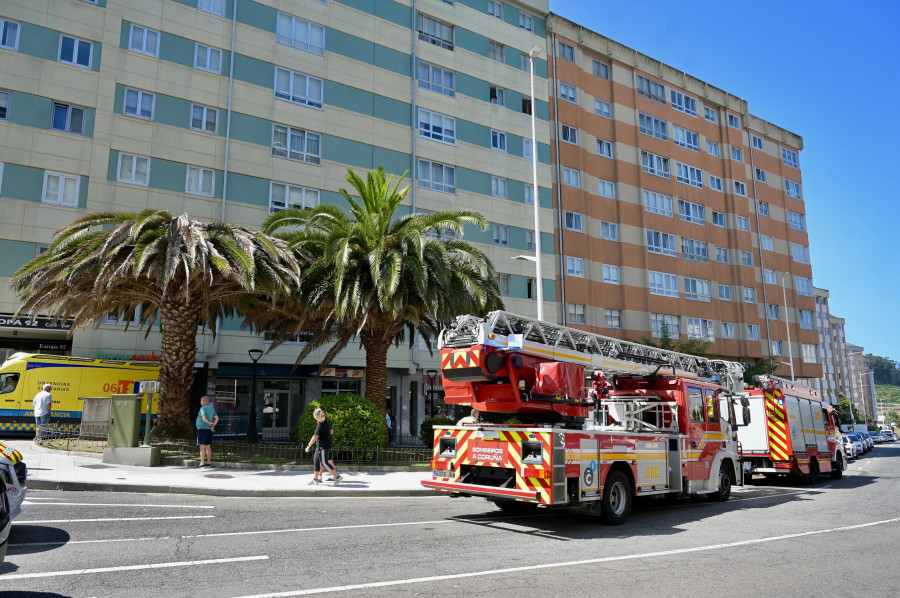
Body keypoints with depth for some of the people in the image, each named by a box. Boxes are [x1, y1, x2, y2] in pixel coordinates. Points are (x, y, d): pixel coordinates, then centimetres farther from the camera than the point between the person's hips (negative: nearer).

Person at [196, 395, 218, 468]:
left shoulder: (203, 408, -10)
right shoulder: (212, 408, 14)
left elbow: (204, 419, -21)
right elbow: (216, 418, 7)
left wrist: (209, 423, -4)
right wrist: (213, 425, -4)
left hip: (202, 429, -8)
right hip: (209, 430, 8)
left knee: (202, 447, -9)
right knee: (208, 447, 9)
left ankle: (202, 463, -12)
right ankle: (208, 463, 11)